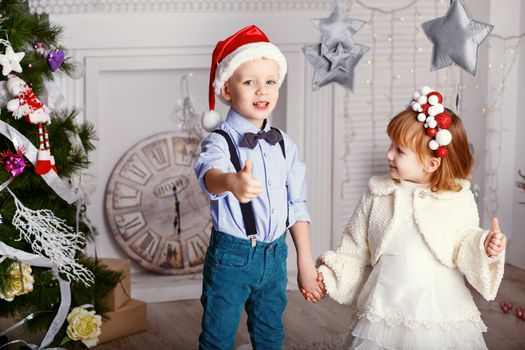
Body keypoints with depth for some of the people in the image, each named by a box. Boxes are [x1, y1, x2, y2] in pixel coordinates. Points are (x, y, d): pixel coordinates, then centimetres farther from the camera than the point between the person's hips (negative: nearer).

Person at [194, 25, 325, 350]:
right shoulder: (220, 141, -15)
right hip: (231, 256, -5)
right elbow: (210, 174, -38)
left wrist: (306, 263, 7)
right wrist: (232, 182, -62)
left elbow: (297, 204, 8)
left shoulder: (284, 144, 3)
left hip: (275, 254, 5)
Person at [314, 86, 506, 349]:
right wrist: (326, 276, -2)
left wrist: (483, 247, -17)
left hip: (443, 316, -1)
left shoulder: (459, 199, -3)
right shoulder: (377, 195, 2)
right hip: (383, 314, 1)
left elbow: (463, 248, 2)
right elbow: (354, 249, 8)